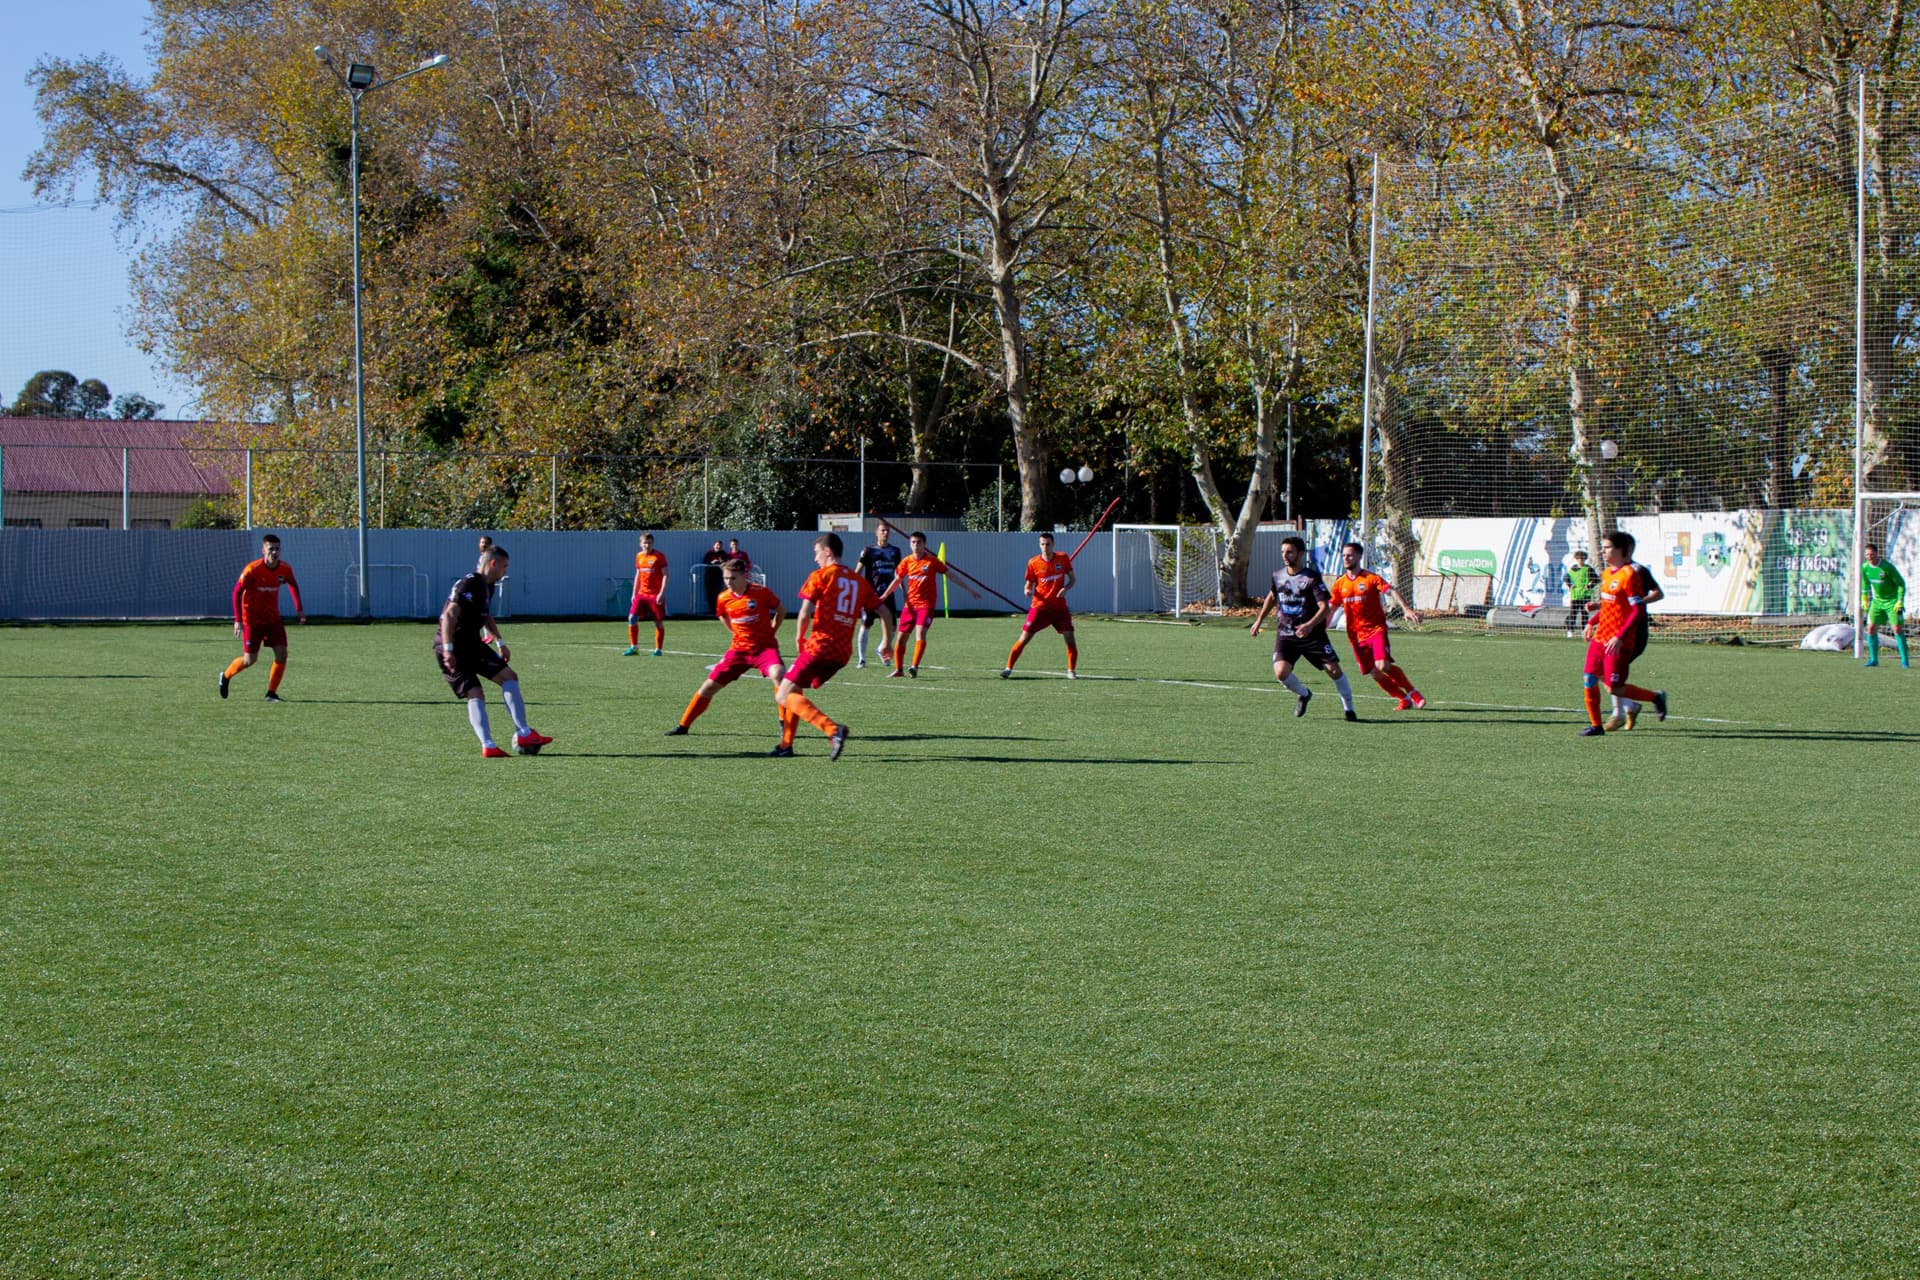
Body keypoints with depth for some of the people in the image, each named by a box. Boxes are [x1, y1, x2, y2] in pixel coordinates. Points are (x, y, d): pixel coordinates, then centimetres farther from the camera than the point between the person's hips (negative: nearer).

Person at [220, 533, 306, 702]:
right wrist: (237, 620, -19)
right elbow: (237, 591, -14)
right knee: (250, 659, -1)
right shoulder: (253, 569, -20)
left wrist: (299, 609, 8)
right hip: (252, 619, -4)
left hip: (273, 618, 4)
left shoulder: (285, 569, -6)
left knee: (282, 653, -11)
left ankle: (271, 693, 1)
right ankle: (226, 676, 29)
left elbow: (293, 585, 16)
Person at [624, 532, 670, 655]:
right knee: (632, 618, -5)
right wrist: (634, 593, 15)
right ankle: (634, 647, 3)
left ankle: (658, 649, 11)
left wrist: (662, 593, -17)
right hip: (641, 594, 5)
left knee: (659, 622, 0)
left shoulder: (659, 556, -8)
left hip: (656, 595, -5)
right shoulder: (639, 556, 9)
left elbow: (665, 575, -10)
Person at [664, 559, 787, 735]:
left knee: (778, 674, -33)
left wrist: (771, 632, 5)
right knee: (709, 685, 3)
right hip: (739, 649, 4)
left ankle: (785, 723, -19)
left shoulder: (761, 593, -12)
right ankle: (683, 725, 18)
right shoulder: (724, 598, -1)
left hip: (765, 646, -4)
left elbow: (781, 611, 4)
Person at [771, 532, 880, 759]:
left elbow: (804, 614, -10)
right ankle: (786, 744, 21)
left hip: (819, 646, -8)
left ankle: (833, 730, -29)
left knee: (784, 696, -10)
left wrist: (800, 638, 6)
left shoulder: (820, 576, -2)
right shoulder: (860, 581, 15)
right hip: (843, 653, 8)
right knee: (794, 687, 24)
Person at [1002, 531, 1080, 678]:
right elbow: (1029, 583, 5)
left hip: (1059, 607, 1)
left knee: (1069, 637, -7)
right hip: (1040, 606, -1)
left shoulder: (1063, 558, 1)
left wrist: (1066, 588, -13)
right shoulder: (1033, 563, -3)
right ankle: (1008, 668, 4)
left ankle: (1071, 671, 8)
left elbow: (1072, 579, 8)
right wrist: (1028, 591, -18)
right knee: (1024, 637, -4)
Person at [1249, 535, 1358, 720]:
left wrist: (1310, 625, -35)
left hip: (1313, 635, -3)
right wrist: (1259, 620, 25)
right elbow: (1272, 597, 26)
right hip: (1285, 634, 3)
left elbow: (1325, 607, -20)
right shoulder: (1278, 575, 4)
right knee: (1281, 672, -16)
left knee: (1333, 669, -7)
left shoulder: (1312, 577, -13)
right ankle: (1304, 694, 16)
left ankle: (1349, 708, 15)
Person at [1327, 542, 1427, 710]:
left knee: (1383, 665, -21)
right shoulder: (1339, 584, 9)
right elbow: (1331, 608, 16)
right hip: (1357, 634, 4)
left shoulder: (1371, 578, -5)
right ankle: (1404, 699, 14)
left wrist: (1406, 608, -31)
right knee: (1374, 673, -2)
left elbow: (1391, 591, -16)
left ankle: (1412, 692, -2)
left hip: (1376, 629, -4)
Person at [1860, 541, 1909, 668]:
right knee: (1871, 628, -2)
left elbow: (1901, 584, -12)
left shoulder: (1887, 567, -19)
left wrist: (1900, 602, -17)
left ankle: (1904, 660, -5)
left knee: (1897, 629, -11)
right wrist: (1864, 601, 13)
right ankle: (1874, 659, 7)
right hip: (1877, 601, 5)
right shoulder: (1865, 568, -3)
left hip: (1892, 601, -5)